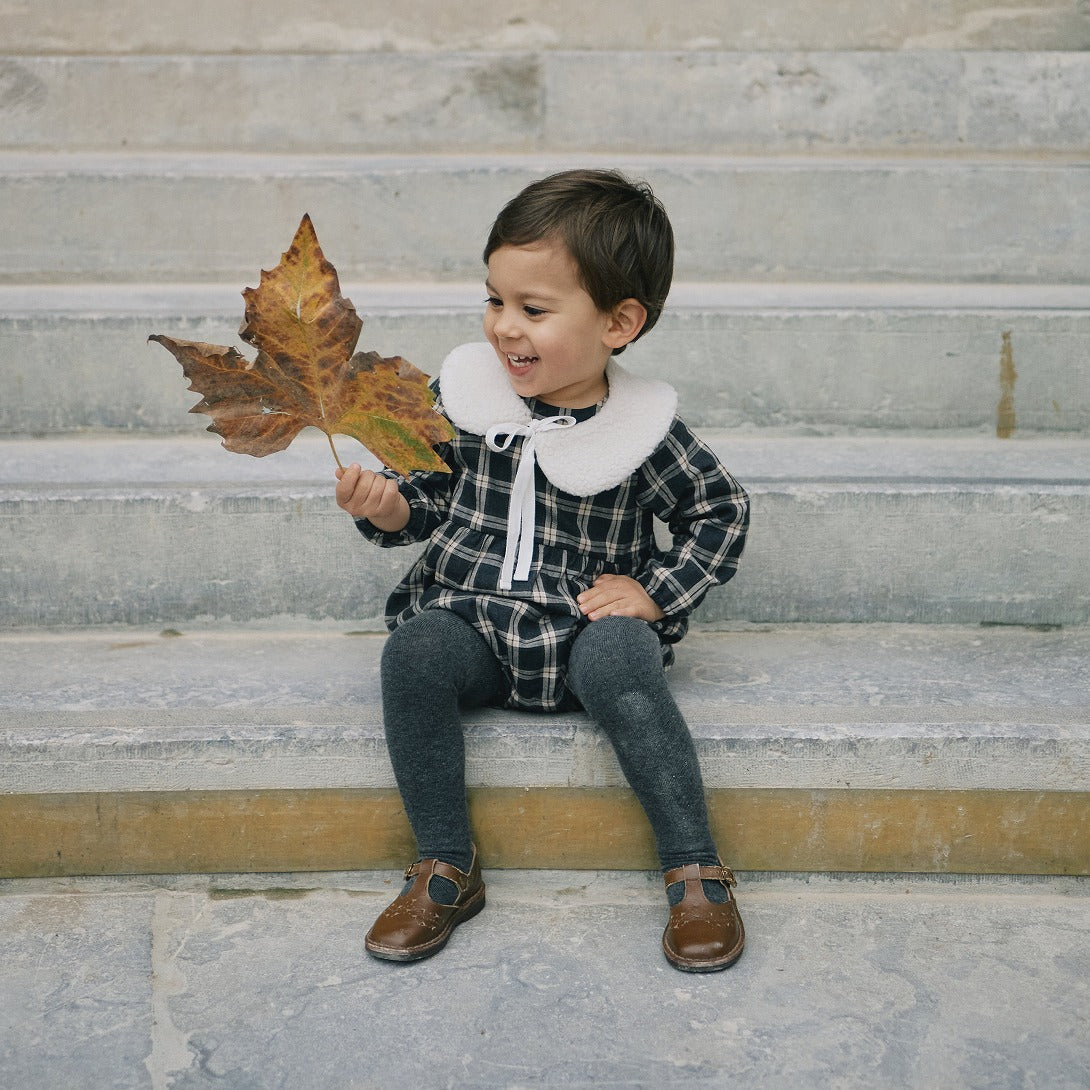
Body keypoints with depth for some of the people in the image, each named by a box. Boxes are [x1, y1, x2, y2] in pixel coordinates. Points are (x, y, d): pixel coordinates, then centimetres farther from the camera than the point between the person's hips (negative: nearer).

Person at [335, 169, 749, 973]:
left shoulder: (643, 431, -6)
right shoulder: (464, 393, 0)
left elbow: (722, 514, 6)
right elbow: (431, 500, 9)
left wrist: (656, 591, -6)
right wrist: (386, 507, -13)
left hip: (586, 626, -2)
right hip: (472, 618, 3)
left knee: (618, 660, -34)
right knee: (414, 651, -28)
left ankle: (696, 872, -20)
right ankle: (446, 869, -14)